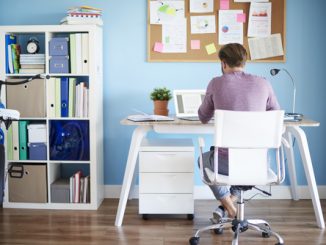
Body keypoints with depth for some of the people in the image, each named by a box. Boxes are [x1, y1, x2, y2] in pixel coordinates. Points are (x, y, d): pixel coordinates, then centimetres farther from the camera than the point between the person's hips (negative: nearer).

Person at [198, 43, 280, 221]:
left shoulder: (216, 83, -5)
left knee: (204, 159, 34)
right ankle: (230, 200, 29)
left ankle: (228, 206, 27)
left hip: (228, 162, -2)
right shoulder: (263, 84, 0)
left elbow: (203, 118, 10)